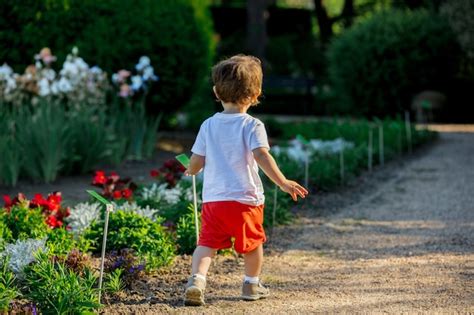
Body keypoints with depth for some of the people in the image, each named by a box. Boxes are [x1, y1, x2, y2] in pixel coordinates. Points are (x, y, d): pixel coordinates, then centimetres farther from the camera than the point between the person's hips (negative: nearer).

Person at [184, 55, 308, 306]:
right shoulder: (252, 126, -7)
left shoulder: (208, 125, 6)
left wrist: (191, 171, 31)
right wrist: (282, 182, -23)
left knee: (207, 242, -1)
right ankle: (252, 285, 31)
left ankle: (197, 279, -24)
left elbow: (195, 162, 8)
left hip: (213, 198, 2)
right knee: (253, 242, 18)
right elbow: (261, 156, -21)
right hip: (245, 198, -2)